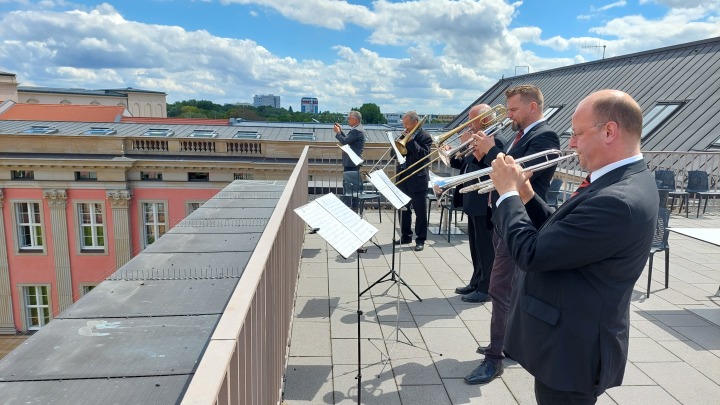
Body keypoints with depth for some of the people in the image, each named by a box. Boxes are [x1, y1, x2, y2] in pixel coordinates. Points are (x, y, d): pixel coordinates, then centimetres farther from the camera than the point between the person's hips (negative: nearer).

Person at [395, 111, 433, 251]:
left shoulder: (425, 137, -7)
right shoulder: (405, 136, 13)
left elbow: (423, 155, -20)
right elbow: (394, 153, 12)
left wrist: (410, 140, -19)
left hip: (418, 179, -7)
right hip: (403, 178, 7)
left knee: (420, 211, 0)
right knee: (403, 209, 13)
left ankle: (420, 240, 7)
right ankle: (406, 236, 25)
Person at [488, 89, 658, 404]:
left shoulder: (617, 201, -30)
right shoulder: (627, 180, 4)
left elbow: (531, 254, -27)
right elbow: (556, 234, 7)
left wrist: (508, 193, -16)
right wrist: (525, 195, -4)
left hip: (570, 350, -9)